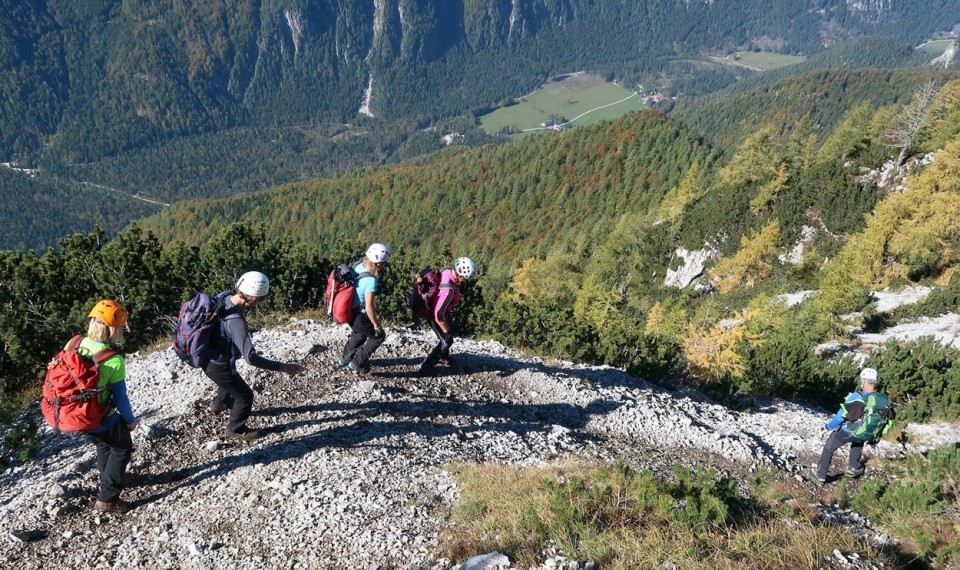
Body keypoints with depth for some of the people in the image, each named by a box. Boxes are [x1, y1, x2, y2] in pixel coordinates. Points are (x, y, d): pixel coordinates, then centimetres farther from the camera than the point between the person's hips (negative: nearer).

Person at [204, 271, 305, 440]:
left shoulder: (224, 296, -16)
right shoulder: (235, 321, -41)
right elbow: (251, 357, -43)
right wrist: (283, 367, -39)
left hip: (208, 356, 9)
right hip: (218, 365, -9)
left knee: (230, 382, 39)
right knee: (245, 396, 15)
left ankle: (219, 404, 69)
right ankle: (235, 430, 38)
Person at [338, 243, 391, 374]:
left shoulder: (357, 265, -8)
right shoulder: (370, 280, -31)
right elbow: (369, 307, -28)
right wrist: (376, 325, -13)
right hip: (358, 314, -8)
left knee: (361, 333, 33)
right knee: (379, 335, 15)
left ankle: (344, 359, 48)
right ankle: (356, 364, 19)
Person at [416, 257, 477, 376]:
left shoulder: (447, 270, -17)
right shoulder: (449, 290, -42)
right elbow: (439, 314, -40)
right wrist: (446, 331, -25)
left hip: (442, 309, 9)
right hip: (436, 315, -9)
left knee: (449, 332, 28)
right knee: (446, 341, 6)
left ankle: (443, 357, 53)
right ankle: (425, 367, 16)